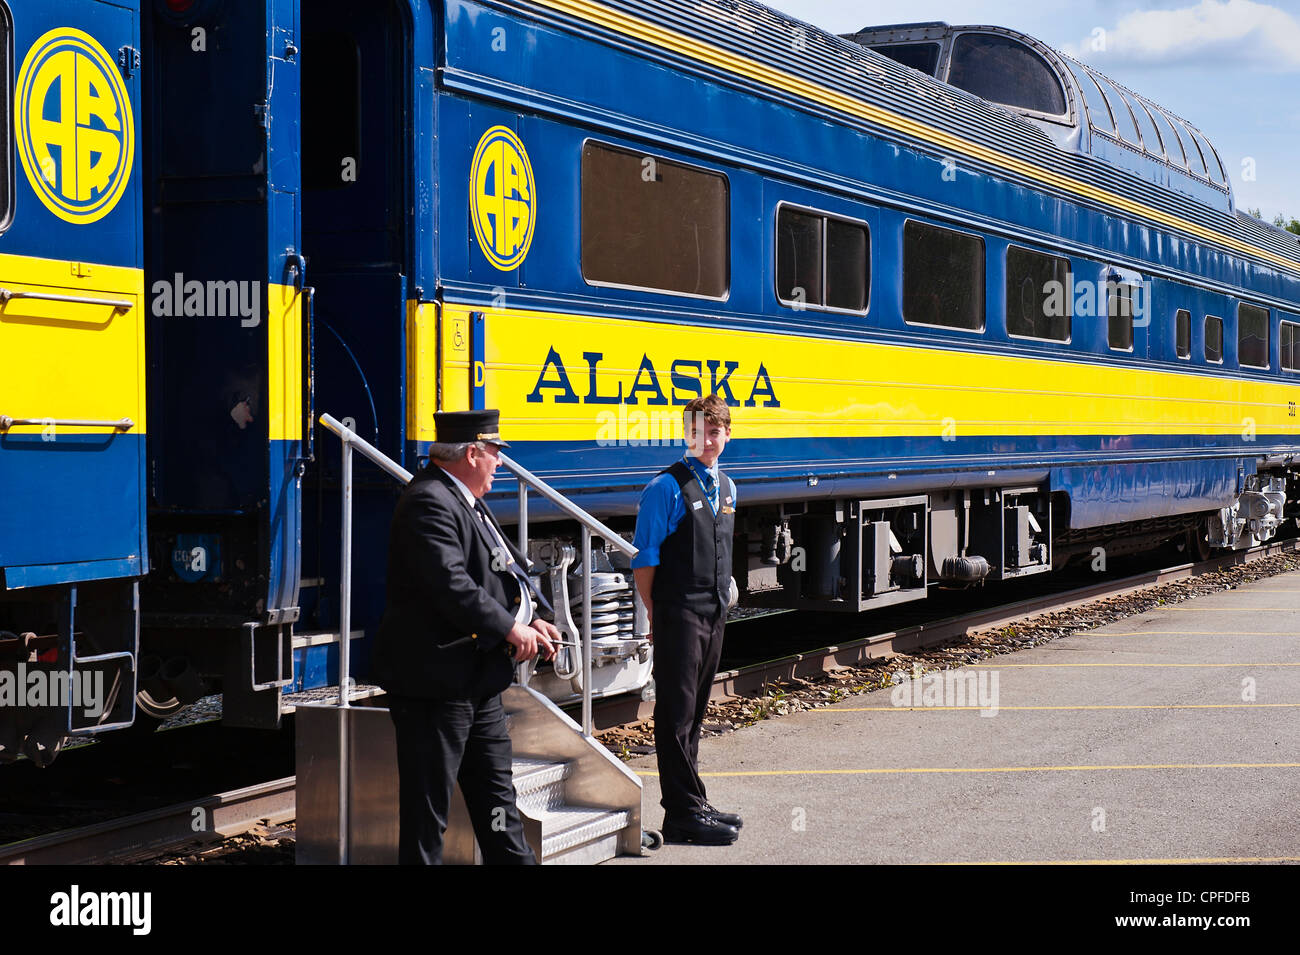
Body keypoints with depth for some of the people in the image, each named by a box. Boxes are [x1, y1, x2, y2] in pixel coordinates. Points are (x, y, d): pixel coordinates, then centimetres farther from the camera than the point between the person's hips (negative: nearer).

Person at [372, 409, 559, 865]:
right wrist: (511, 628, -19)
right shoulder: (429, 502, -18)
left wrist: (530, 622, 6)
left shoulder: (466, 501, 15)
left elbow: (494, 574, 20)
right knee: (428, 804, -2)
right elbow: (451, 585, -27)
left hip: (477, 681, 11)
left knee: (495, 791, 17)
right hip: (436, 678, -11)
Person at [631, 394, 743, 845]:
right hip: (678, 617, -7)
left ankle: (693, 805, 23)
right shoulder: (667, 488, -10)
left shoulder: (727, 488, 13)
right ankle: (684, 814, -1)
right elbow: (644, 558, -10)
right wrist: (656, 614, -8)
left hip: (713, 616, 7)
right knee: (676, 714, -3)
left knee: (694, 714, 15)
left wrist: (721, 602, 16)